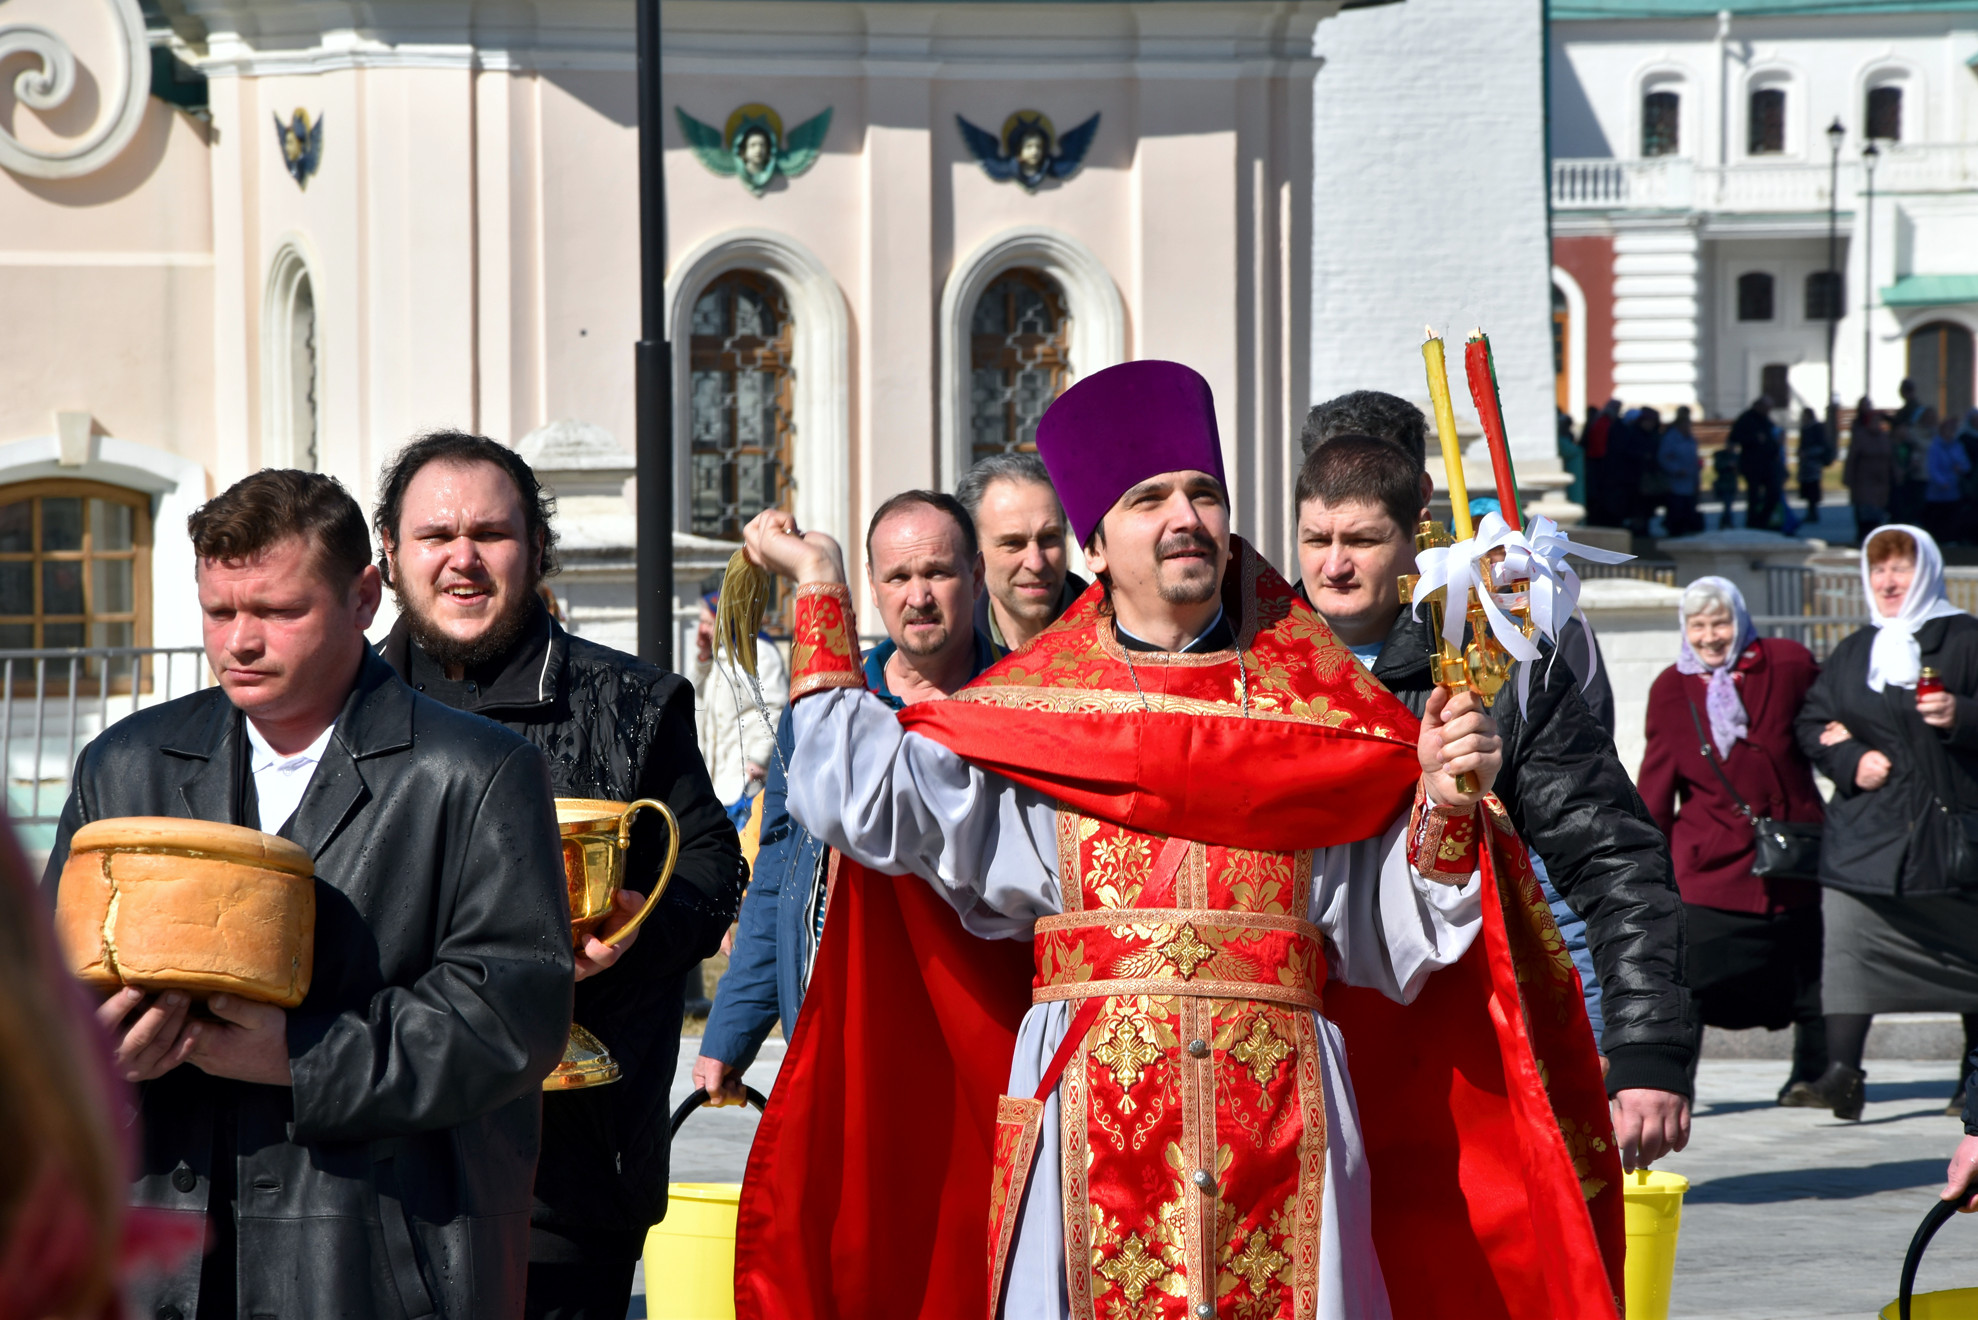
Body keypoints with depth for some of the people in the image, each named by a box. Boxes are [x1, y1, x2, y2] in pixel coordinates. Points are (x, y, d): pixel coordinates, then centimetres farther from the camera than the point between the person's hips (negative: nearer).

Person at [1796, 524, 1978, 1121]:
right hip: (1865, 832, 3)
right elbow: (1812, 723, 16)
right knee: (1848, 941, -13)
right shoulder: (1852, 652, 16)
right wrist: (1850, 760, -3)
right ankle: (1842, 1067, -20)